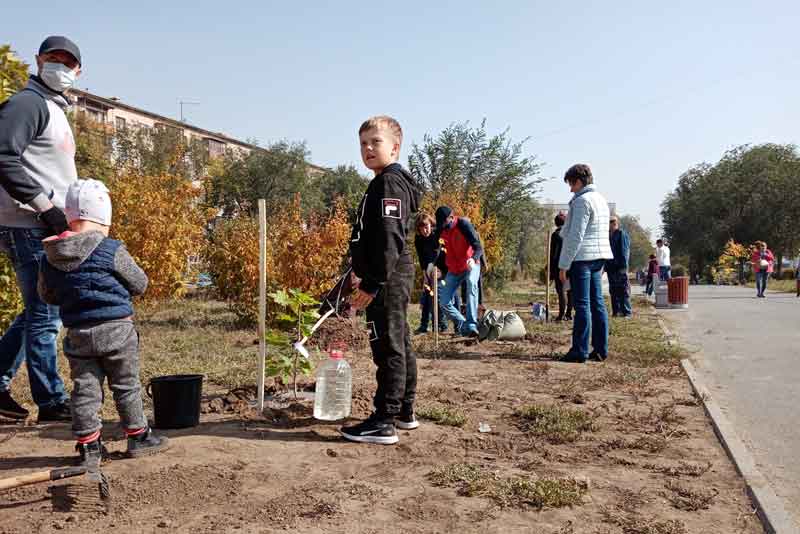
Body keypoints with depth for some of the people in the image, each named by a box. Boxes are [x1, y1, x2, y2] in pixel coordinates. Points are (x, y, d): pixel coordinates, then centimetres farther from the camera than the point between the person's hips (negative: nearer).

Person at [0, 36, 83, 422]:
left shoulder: (54, 110, 22)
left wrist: (64, 214, 18)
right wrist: (46, 206, -22)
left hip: (46, 228, 10)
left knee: (39, 313, 17)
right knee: (44, 316, -4)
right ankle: (51, 402, 4)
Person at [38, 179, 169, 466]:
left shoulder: (49, 257, 2)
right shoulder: (111, 250, -13)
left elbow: (47, 295, 13)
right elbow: (140, 284, -3)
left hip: (77, 334, 4)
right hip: (115, 329, -4)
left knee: (85, 389, 10)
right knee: (126, 386, 10)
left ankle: (88, 446, 14)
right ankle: (138, 436, 21)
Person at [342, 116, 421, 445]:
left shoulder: (389, 183, -13)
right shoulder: (395, 182, 20)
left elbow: (388, 238, -23)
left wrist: (372, 282, -24)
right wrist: (368, 275, 23)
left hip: (387, 280, -11)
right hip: (397, 276, 11)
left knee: (387, 347, -8)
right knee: (400, 344, 16)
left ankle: (383, 422, -3)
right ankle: (404, 411, 28)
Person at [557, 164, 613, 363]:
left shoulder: (582, 201, -12)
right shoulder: (601, 200, 17)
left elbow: (575, 236, -17)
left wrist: (564, 265, -14)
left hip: (582, 258, -9)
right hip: (598, 258, 9)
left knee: (582, 305, -6)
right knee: (597, 303, 10)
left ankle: (579, 351, -3)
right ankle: (600, 349, 14)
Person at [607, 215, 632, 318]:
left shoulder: (622, 234, -4)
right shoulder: (610, 236, 18)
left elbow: (624, 250, -12)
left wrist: (624, 265, -18)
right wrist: (606, 266, 13)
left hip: (620, 267, -8)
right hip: (611, 267, 8)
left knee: (623, 290, -5)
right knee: (613, 290, 9)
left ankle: (627, 311, -2)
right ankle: (616, 311, 14)